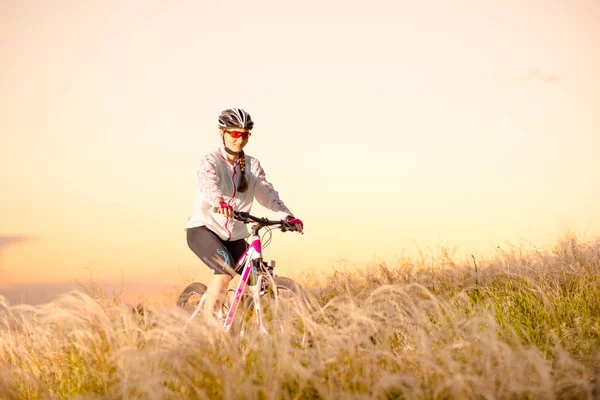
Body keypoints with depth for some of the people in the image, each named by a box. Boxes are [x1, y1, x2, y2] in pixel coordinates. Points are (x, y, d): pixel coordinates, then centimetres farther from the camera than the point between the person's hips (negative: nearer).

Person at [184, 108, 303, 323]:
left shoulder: (252, 165, 6)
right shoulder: (211, 161, -10)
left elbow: (266, 192, -6)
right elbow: (209, 182, -32)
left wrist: (287, 216, -24)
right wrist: (218, 200, -56)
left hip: (234, 234, 6)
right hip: (203, 228, -6)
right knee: (226, 266, -31)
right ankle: (208, 318, -17)